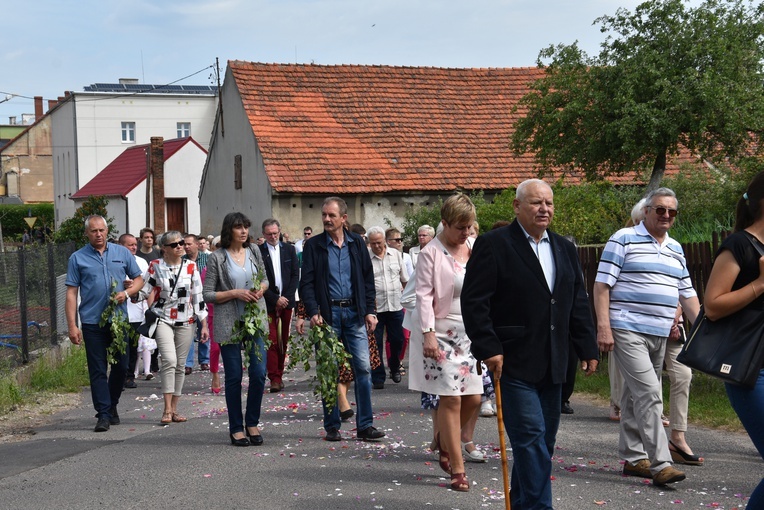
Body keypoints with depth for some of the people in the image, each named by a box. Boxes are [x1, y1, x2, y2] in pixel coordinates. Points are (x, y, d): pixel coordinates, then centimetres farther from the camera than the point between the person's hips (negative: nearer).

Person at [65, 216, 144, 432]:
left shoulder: (122, 253, 7)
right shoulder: (78, 258, 1)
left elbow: (138, 278, 13)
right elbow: (71, 294, -1)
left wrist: (127, 293, -9)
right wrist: (72, 326, -8)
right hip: (92, 322, -2)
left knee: (121, 366, 7)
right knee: (98, 369, -2)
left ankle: (112, 406, 26)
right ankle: (103, 414, 0)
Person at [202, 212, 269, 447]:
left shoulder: (254, 252, 8)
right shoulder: (217, 258, -4)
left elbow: (265, 279, 20)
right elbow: (207, 294, -3)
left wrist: (261, 289, -2)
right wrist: (235, 293, -15)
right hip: (229, 324, -3)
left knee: (259, 373, -2)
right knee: (234, 376, 2)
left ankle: (252, 423, 16)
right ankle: (236, 428, 14)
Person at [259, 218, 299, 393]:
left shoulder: (289, 249, 9)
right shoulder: (258, 252, -2)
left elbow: (295, 275, 7)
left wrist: (286, 297, -4)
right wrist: (275, 299, -10)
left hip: (286, 301, 3)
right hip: (268, 303, -3)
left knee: (283, 341, 6)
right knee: (271, 341, -8)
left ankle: (279, 374, 14)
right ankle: (275, 378, -8)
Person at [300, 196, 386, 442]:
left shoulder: (357, 243, 8)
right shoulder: (313, 245, 3)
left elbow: (368, 279, 10)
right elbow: (307, 283, -1)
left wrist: (369, 310, 2)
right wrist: (313, 312, -14)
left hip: (354, 313, 2)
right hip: (328, 314, -1)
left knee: (363, 368, -4)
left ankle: (365, 425, 1)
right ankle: (332, 426, 11)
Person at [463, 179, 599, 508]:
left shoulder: (565, 249, 15)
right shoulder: (493, 244, -6)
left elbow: (579, 304, 17)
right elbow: (474, 301, -11)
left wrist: (588, 348, 10)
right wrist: (488, 348, -17)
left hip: (552, 363, 7)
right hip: (514, 361, -7)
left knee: (543, 440, 11)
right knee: (531, 435, -11)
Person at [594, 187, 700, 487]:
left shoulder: (675, 249, 17)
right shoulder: (624, 239, -4)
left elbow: (687, 293, 21)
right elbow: (602, 284, -8)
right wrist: (603, 326, -16)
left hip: (660, 335, 7)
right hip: (627, 331, -7)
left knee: (636, 395, 14)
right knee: (649, 394, -15)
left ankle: (633, 458, 21)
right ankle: (660, 464, -15)